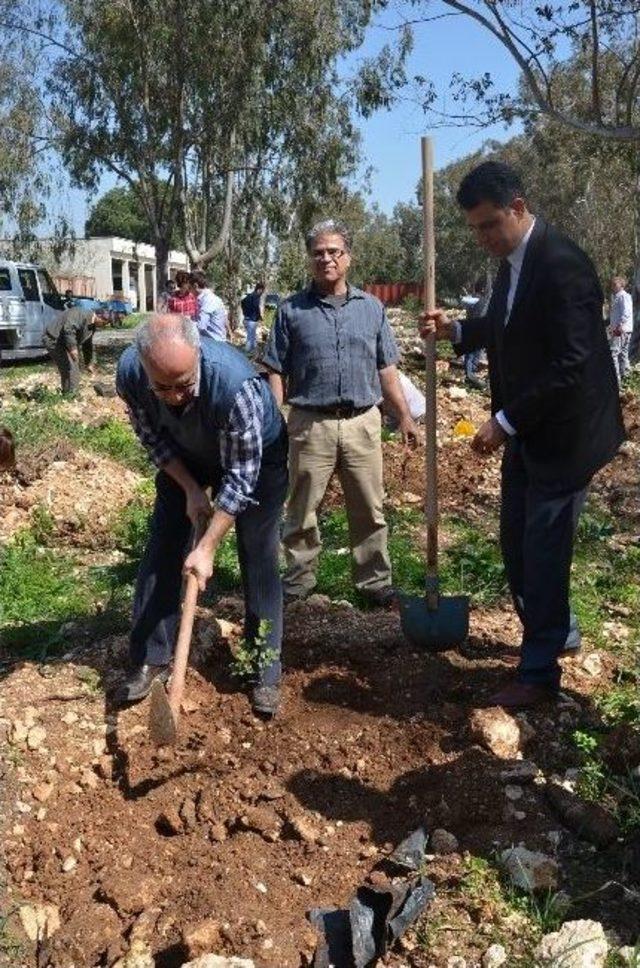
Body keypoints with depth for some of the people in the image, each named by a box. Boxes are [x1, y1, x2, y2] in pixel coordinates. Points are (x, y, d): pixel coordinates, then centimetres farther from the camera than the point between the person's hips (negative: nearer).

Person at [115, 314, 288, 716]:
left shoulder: (236, 383, -43)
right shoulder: (129, 373, -29)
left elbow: (240, 475, -32)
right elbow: (154, 437, -9)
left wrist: (207, 548, -29)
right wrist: (190, 489, -16)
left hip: (255, 459, -4)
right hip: (185, 459, 4)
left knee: (259, 560, -4)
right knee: (162, 551, 1)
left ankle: (268, 669, 10)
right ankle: (151, 659, 14)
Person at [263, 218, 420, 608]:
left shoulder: (372, 307, 10)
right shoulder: (292, 310, 3)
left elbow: (386, 369, 12)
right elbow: (276, 373, 3)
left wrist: (405, 416, 8)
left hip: (362, 423, 2)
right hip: (311, 424, -1)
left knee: (370, 510, 8)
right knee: (302, 510, 8)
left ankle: (375, 580, 21)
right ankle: (300, 579, 23)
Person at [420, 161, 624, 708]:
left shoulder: (561, 265, -22)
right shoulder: (512, 262, 7)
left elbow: (572, 366, -26)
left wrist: (504, 421, -24)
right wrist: (455, 330, 3)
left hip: (564, 433, -9)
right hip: (525, 431, 9)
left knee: (543, 550, -1)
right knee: (516, 543, 16)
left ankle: (540, 672, 13)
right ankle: (556, 631, 37)